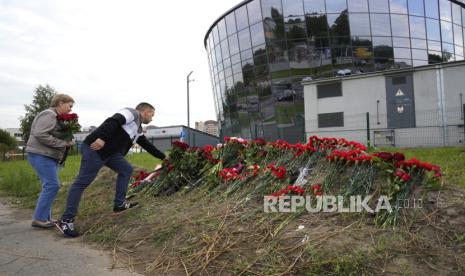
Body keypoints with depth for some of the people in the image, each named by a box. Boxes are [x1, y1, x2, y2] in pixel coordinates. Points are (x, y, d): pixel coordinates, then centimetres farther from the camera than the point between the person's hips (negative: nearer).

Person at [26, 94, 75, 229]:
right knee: (52, 185, -12)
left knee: (50, 186, 10)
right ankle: (39, 219, -5)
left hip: (49, 156, 10)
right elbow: (40, 134, -24)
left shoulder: (57, 117, 17)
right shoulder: (49, 115, -13)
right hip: (41, 155, -10)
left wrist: (67, 141, 0)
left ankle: (45, 217, 17)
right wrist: (63, 143, -20)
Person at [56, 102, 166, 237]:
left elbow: (147, 145, 32)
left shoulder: (138, 130, 23)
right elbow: (113, 121, -22)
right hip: (95, 147, -10)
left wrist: (163, 157, 38)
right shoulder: (132, 113, -5)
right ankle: (66, 220, -1)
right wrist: (102, 138, -36)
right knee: (82, 182, -7)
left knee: (126, 169, 10)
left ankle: (119, 204, 14)